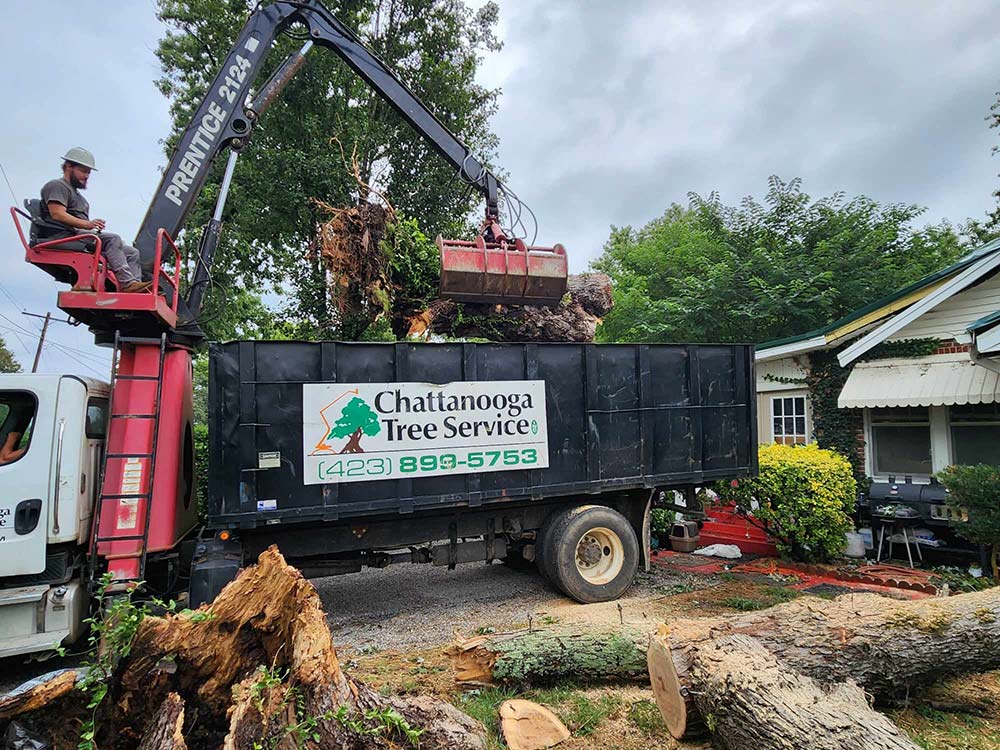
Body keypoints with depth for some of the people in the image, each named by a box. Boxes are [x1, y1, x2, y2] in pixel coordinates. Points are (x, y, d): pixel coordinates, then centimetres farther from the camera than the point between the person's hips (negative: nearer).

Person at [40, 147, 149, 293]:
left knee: (132, 253, -3)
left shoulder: (75, 193, 34)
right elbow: (57, 214, -14)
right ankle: (127, 282, -43)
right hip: (66, 237, -9)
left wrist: (92, 225, 4)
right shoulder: (57, 186, 4)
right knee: (112, 239, -31)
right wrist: (86, 224, -27)